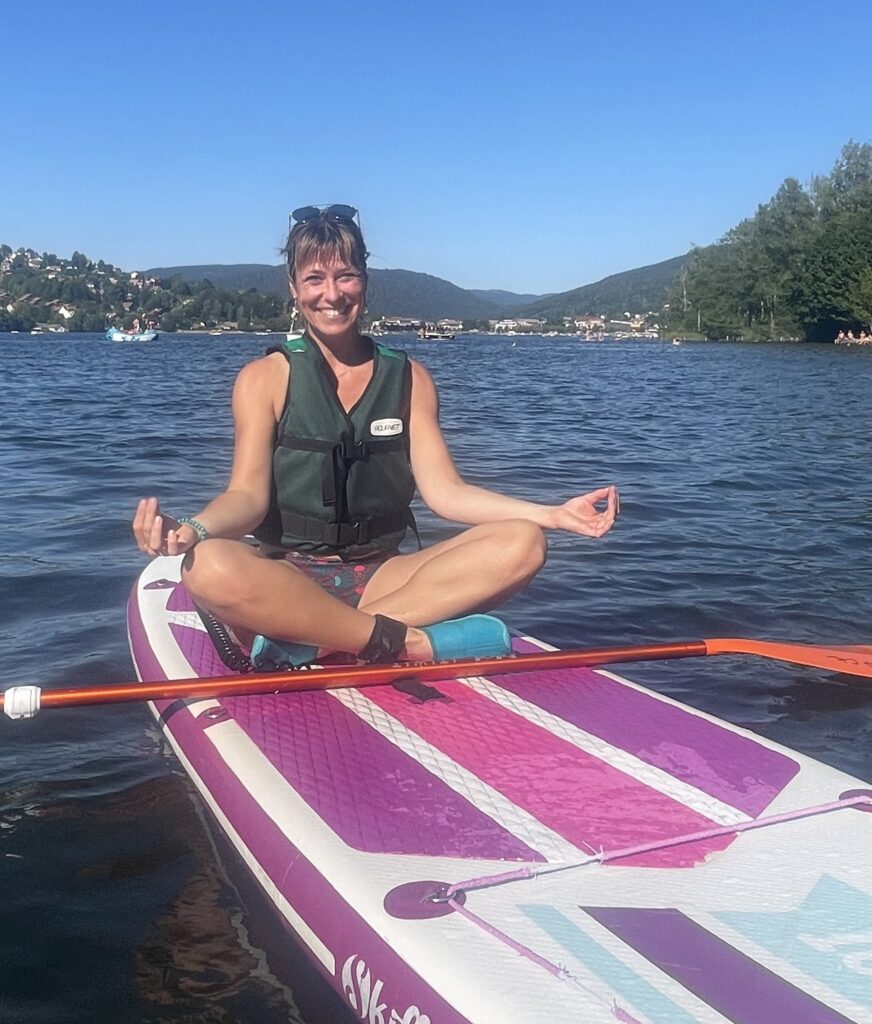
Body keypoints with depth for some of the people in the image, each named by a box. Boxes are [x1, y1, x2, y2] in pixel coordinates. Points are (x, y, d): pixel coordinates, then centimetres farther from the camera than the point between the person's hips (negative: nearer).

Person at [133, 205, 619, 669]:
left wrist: (554, 514, -10)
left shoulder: (410, 379, 9)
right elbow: (249, 495, -8)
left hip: (381, 578, 4)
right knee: (209, 567, -37)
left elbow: (444, 490, 2)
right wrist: (192, 529, -32)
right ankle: (413, 642, -29)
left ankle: (310, 643, -29)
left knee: (523, 543, -21)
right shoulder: (266, 378, 2)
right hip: (287, 579, -3)